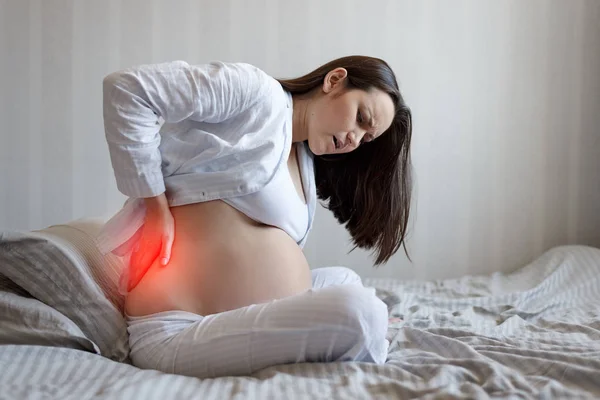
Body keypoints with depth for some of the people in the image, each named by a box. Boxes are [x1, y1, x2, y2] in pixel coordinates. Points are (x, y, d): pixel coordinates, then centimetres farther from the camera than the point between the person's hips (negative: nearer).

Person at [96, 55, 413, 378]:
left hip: (245, 322, 10)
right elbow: (127, 88, -14)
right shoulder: (256, 90, -7)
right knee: (361, 312, -23)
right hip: (180, 332, -10)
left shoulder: (307, 164, 18)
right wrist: (158, 210, -14)